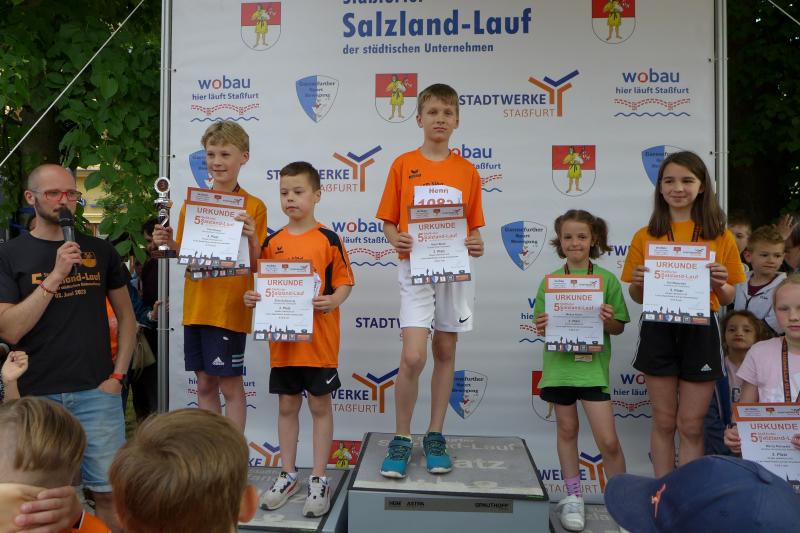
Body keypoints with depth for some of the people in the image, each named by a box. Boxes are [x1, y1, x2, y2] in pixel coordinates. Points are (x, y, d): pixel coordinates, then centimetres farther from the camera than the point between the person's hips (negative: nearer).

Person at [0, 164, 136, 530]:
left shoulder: (100, 251, 6)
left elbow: (126, 316, 11)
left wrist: (118, 375, 1)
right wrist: (55, 276, -17)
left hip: (97, 392, 1)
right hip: (37, 395, -1)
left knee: (108, 492, 6)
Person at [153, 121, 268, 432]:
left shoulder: (253, 207, -6)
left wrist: (251, 238, -26)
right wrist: (169, 243, -7)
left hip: (230, 307, -5)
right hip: (196, 305, 5)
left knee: (230, 385, 2)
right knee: (205, 383, 14)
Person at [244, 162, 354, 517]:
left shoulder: (328, 240, -5)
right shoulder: (272, 242, 6)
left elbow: (345, 281, -4)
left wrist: (332, 301, -22)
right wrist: (253, 298, -9)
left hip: (319, 339, -4)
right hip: (282, 339, 4)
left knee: (320, 405, 6)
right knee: (287, 405, 13)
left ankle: (318, 480, 19)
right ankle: (288, 475, 28)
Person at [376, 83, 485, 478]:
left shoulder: (467, 171, 7)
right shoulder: (403, 165, 3)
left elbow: (474, 226, 10)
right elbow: (388, 221, 4)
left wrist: (476, 245, -10)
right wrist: (396, 240, -16)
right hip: (415, 268, -2)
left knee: (445, 353, 9)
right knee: (413, 357, -12)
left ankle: (435, 436, 22)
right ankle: (401, 439, 7)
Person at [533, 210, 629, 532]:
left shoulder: (607, 279, -1)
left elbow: (619, 327, 2)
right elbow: (541, 324, 9)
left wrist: (607, 321, -19)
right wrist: (541, 327, -13)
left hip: (593, 365, -2)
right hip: (559, 363, 2)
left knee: (608, 440, -3)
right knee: (566, 429, 14)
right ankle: (573, 496, 30)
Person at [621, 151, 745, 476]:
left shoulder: (720, 237, 2)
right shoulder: (646, 236, 3)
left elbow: (727, 299, 6)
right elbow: (637, 298, 7)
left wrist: (720, 284, -15)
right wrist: (637, 283, -14)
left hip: (700, 333, 0)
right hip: (658, 331, 0)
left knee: (691, 425, 7)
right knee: (664, 422, 9)